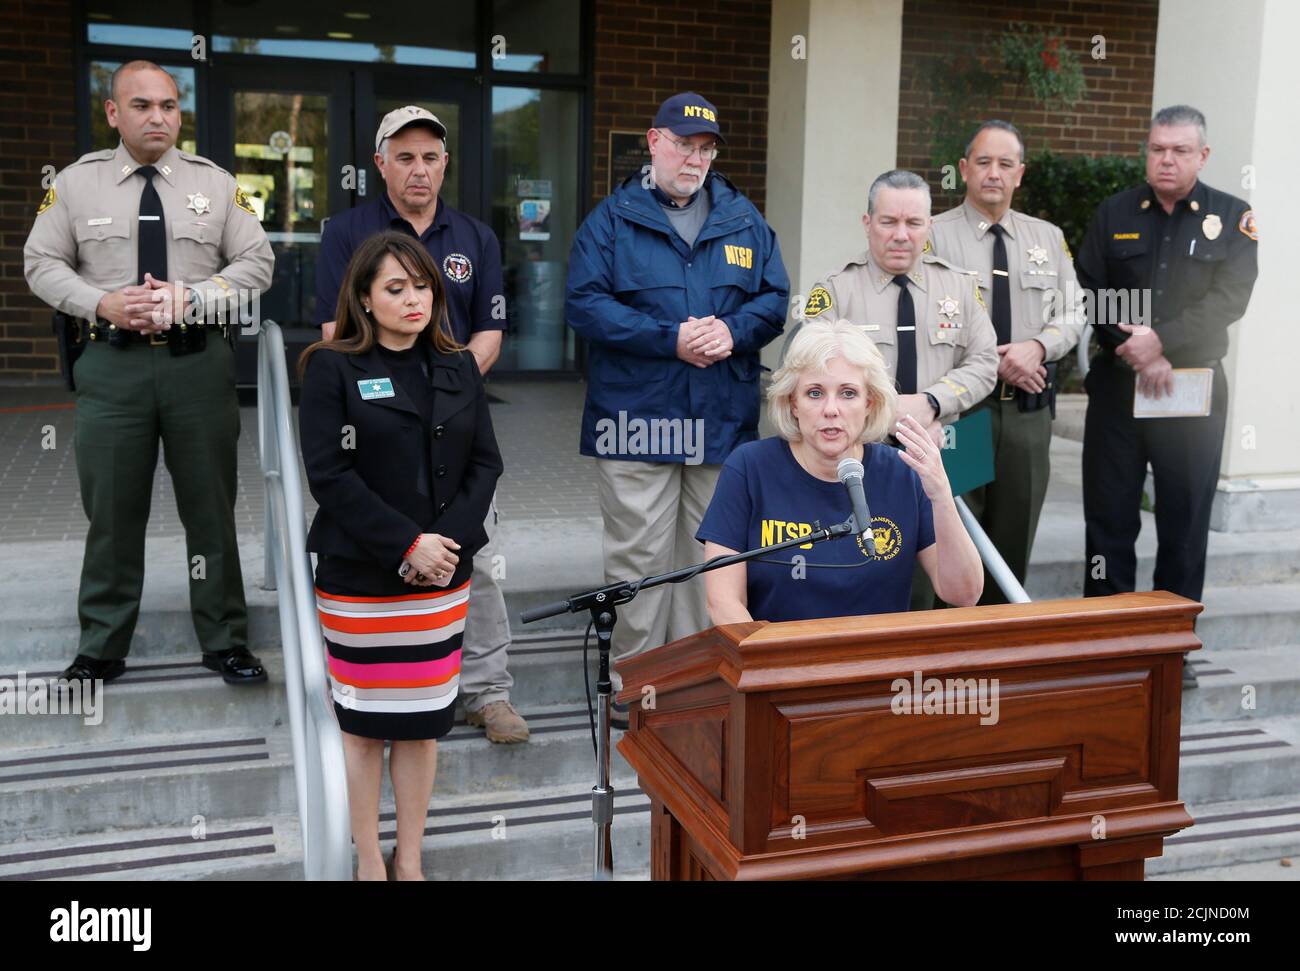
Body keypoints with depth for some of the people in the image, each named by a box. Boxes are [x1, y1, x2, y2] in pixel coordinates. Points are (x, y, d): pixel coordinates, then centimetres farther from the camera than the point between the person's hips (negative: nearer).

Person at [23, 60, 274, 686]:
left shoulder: (216, 183, 5)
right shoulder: (76, 183, 5)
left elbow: (256, 263, 3)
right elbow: (41, 264, 6)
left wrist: (190, 298, -12)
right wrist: (103, 304, -11)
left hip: (199, 361, 0)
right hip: (111, 363, 0)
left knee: (211, 508, 7)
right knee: (111, 511, 6)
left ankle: (224, 641, 20)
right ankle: (101, 648, 21)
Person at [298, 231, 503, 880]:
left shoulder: (458, 369, 8)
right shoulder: (332, 369, -4)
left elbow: (485, 462, 4)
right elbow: (329, 474, -12)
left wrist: (445, 543, -11)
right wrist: (406, 545, -17)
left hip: (442, 577, 3)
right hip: (359, 578, -3)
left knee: (423, 722, 9)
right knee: (363, 723, 7)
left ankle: (410, 860, 23)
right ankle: (369, 861, 23)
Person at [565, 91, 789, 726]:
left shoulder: (744, 220, 13)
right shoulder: (613, 220, 2)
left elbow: (775, 297, 10)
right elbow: (585, 304, -8)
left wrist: (732, 330, -12)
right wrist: (671, 339, -16)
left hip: (724, 422, 4)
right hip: (637, 417, -3)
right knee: (638, 559, 0)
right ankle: (633, 687, 12)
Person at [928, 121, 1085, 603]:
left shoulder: (1049, 238, 13)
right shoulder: (936, 235, -2)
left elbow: (1071, 315, 10)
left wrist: (1036, 347, -11)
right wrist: (988, 361, -16)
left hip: (1029, 406, 5)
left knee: (1015, 535, 11)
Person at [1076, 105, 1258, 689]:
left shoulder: (1232, 217, 2)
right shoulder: (1114, 214, 6)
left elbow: (1230, 299, -10)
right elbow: (1088, 295, -1)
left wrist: (1162, 341, -21)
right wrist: (1136, 351, -13)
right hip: (1116, 386, 1)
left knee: (1185, 521, 5)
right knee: (1108, 518, 4)